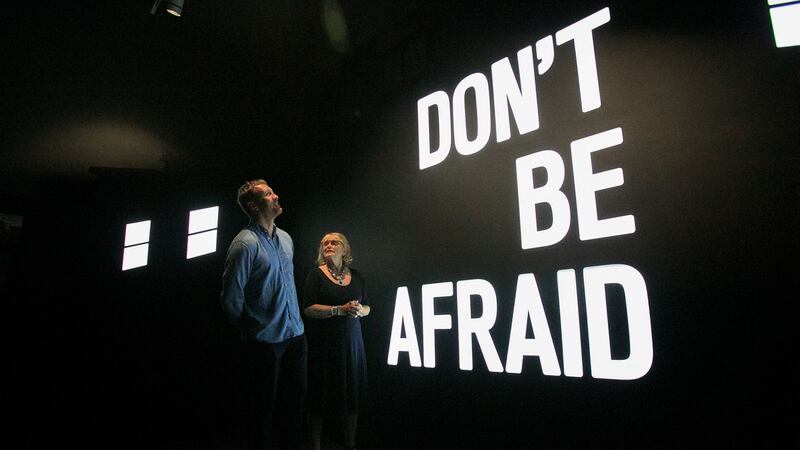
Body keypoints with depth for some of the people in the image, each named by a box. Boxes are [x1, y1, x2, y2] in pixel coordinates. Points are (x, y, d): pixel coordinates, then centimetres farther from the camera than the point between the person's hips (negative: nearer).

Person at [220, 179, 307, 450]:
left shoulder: (285, 239, 9)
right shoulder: (246, 243, -15)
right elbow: (231, 298, -13)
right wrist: (250, 328, 0)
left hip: (296, 335, 7)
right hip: (265, 341, -6)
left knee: (296, 399, 16)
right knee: (266, 407, 9)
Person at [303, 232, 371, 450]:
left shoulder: (356, 276, 11)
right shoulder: (316, 274, -1)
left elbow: (367, 307, 15)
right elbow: (309, 309, -10)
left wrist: (359, 310, -8)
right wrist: (340, 310, -20)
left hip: (352, 341, 3)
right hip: (323, 342, -3)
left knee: (352, 393, 5)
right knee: (321, 394, 1)